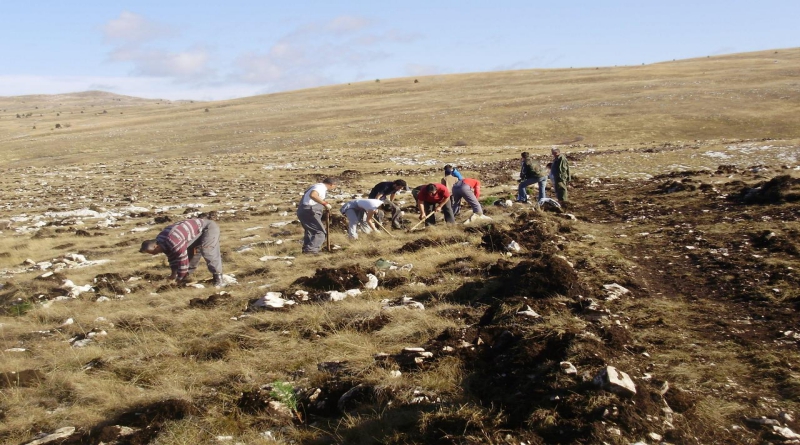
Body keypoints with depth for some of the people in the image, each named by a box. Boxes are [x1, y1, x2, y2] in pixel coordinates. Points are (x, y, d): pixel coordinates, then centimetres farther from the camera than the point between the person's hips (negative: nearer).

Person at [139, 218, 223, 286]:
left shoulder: (174, 242, -33)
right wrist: (174, 273, 15)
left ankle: (218, 277, -18)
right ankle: (186, 275, 26)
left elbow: (183, 259, -26)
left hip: (209, 228, -10)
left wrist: (180, 278, -13)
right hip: (199, 229, 10)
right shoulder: (160, 240, 0)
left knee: (207, 252, -24)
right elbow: (172, 256, 14)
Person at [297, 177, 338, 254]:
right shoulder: (321, 187, -12)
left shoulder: (319, 186, 19)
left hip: (302, 211, 10)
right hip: (309, 211, -10)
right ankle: (311, 249, -15)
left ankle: (306, 249, 34)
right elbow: (312, 195, -33)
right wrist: (325, 203, -31)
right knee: (320, 232, -7)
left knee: (310, 231, 26)